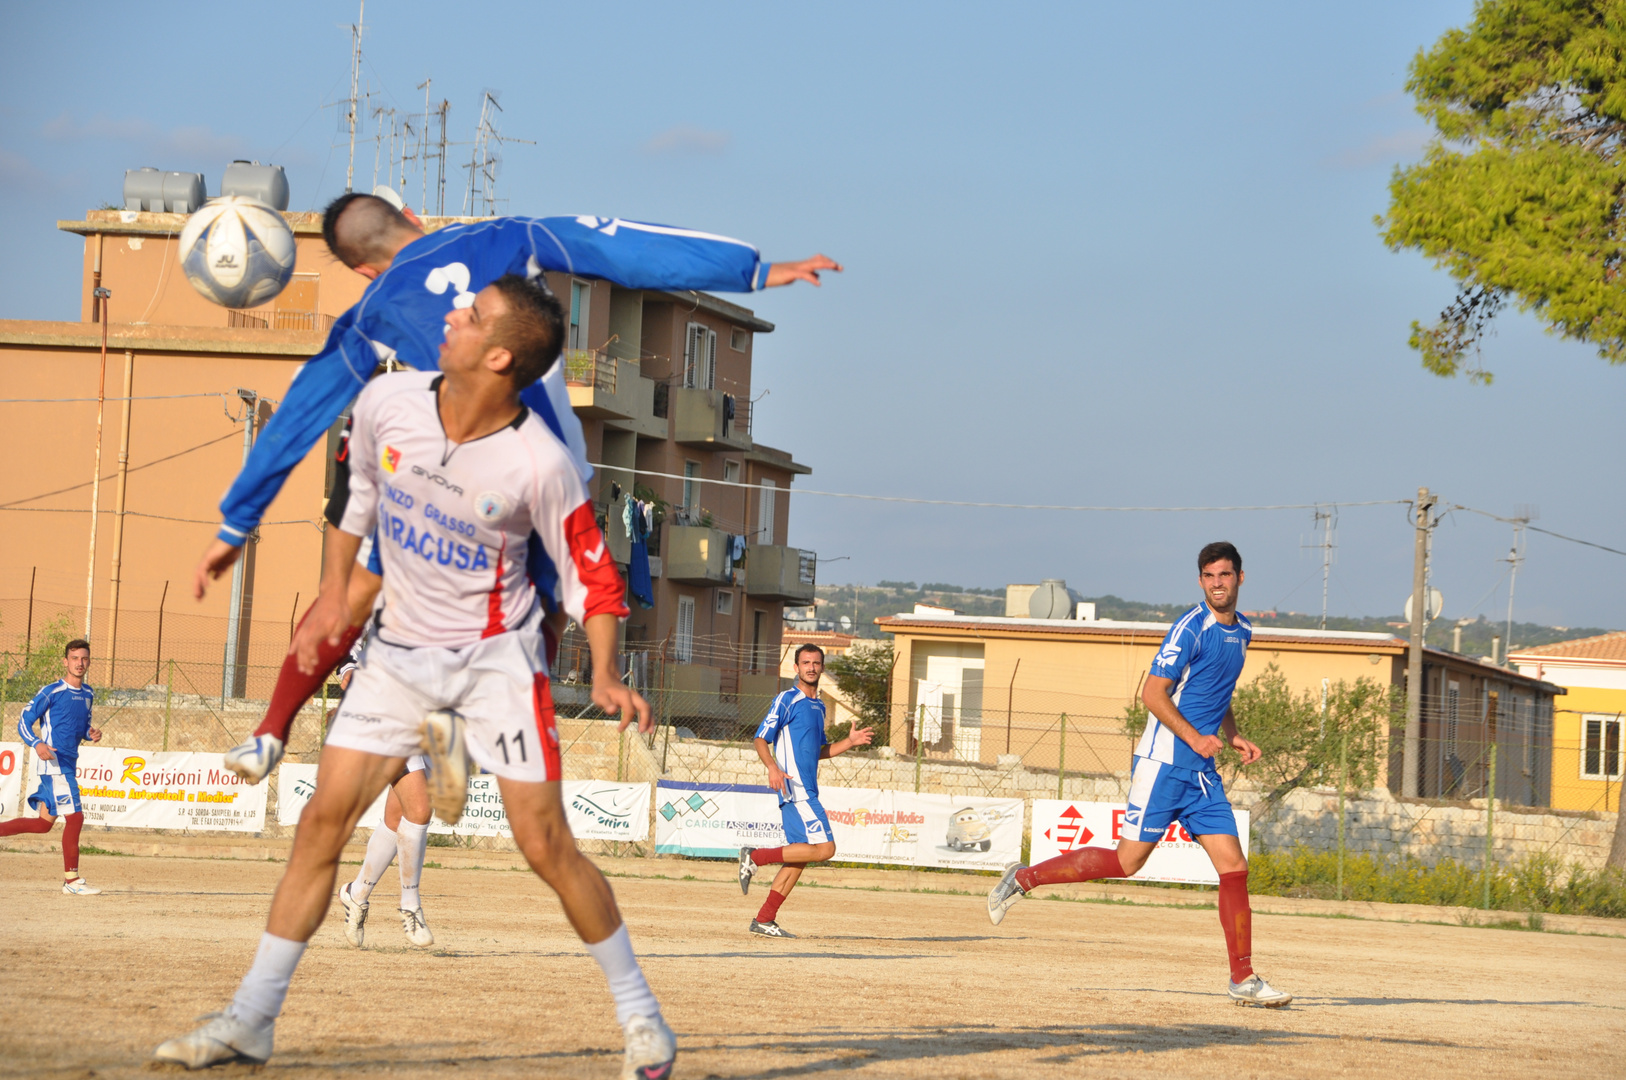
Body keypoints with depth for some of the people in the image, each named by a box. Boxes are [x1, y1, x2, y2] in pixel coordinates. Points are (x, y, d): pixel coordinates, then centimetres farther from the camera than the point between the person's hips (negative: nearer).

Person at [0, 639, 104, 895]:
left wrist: (91, 734, 2)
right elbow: (24, 721, -7)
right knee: (75, 817, -11)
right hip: (54, 764, -8)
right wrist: (37, 744, -25)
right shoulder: (51, 692, -8)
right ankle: (71, 880, -4)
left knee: (43, 823, 10)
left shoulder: (88, 695, 14)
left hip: (69, 765, 8)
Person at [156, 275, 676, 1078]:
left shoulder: (540, 464, -22)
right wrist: (333, 594, 11)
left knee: (545, 844, -8)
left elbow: (590, 575, -9)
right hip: (399, 651, 4)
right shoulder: (386, 403, -11)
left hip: (496, 657, -4)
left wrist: (604, 675, -22)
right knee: (323, 819, -1)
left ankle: (639, 1012, 8)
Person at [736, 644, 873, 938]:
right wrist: (773, 767, -29)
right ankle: (756, 857, -8)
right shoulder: (787, 700, -5)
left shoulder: (818, 706, 21)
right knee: (824, 848, -17)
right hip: (795, 789, -9)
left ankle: (764, 920, 9)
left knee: (799, 856, 7)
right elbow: (761, 739, -11)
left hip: (807, 791, 9)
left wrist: (849, 742, 15)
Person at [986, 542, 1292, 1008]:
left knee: (1234, 867, 0)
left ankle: (1243, 979, 5)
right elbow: (1153, 693, -15)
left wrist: (1233, 737, 13)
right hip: (1163, 762, -7)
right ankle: (1025, 878, 8)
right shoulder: (1192, 628, -11)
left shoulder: (1242, 631, 15)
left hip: (1202, 773, 7)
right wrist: (1193, 737, -23)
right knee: (1127, 861, -8)